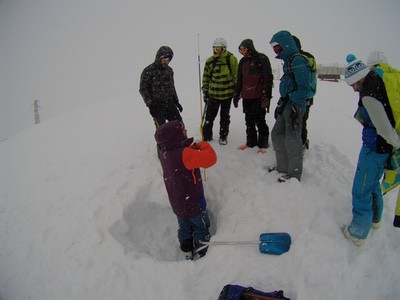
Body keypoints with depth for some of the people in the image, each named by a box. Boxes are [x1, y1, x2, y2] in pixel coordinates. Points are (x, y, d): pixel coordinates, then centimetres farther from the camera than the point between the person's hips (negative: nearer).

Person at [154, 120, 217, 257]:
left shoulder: (164, 152, -9)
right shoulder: (184, 154, -35)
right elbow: (210, 158, -35)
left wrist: (193, 147, -8)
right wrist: (203, 145, -17)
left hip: (176, 201, 7)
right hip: (192, 201, -7)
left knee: (184, 224, 29)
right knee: (201, 225, 19)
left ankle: (186, 245, 48)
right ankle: (202, 249, 38)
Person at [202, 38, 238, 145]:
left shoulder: (232, 59, -6)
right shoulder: (210, 61, 1)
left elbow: (236, 76, -1)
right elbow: (206, 77, 8)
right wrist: (205, 92, 7)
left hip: (227, 93, -1)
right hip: (213, 93, 2)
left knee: (225, 116, 11)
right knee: (209, 115, 6)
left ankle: (223, 136, 24)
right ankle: (206, 136, 20)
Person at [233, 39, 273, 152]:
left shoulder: (262, 59, -6)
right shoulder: (243, 61, 15)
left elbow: (268, 79, -10)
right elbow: (239, 79, 21)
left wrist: (266, 96, -16)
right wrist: (236, 95, 18)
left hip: (258, 97, -6)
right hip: (246, 97, 7)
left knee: (260, 121, -1)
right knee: (249, 121, 12)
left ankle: (262, 144, 9)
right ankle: (251, 142, 23)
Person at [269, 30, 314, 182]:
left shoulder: (298, 60, -12)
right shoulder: (288, 60, 17)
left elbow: (304, 87, -18)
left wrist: (296, 108, -20)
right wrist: (280, 104, 23)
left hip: (295, 105, -10)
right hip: (286, 104, 10)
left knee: (292, 139, -3)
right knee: (277, 134, 13)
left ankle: (294, 173, 10)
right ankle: (283, 166, 26)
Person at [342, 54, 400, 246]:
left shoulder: (368, 95, -26)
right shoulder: (379, 79, 2)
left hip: (376, 147, -9)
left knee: (362, 190, 5)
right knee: (372, 182, 28)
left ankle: (358, 233, 21)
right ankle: (375, 218, 49)